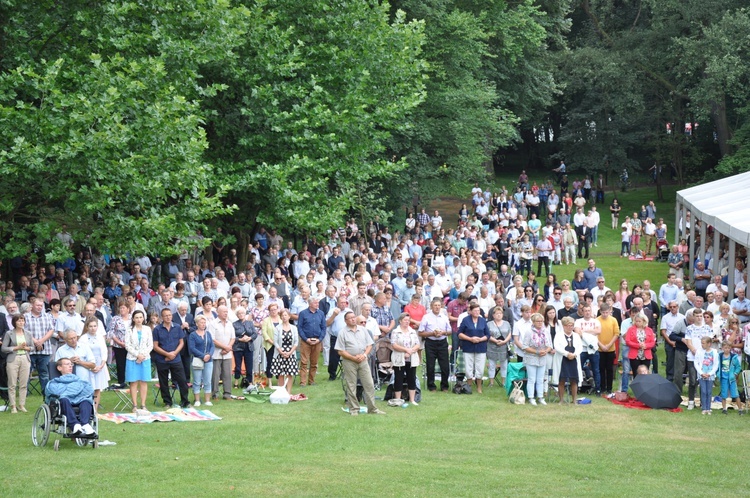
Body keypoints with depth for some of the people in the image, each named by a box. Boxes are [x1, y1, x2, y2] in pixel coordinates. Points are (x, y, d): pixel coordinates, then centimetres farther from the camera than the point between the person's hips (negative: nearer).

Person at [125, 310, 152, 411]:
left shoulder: (147, 329, 8)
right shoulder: (130, 330, 2)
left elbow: (150, 345, 5)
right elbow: (127, 345, -3)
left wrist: (143, 355, -8)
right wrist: (137, 355, -11)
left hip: (145, 359, 2)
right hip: (132, 359, -2)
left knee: (144, 382, 1)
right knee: (134, 382, -2)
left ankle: (143, 404, 4)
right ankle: (135, 405, 0)